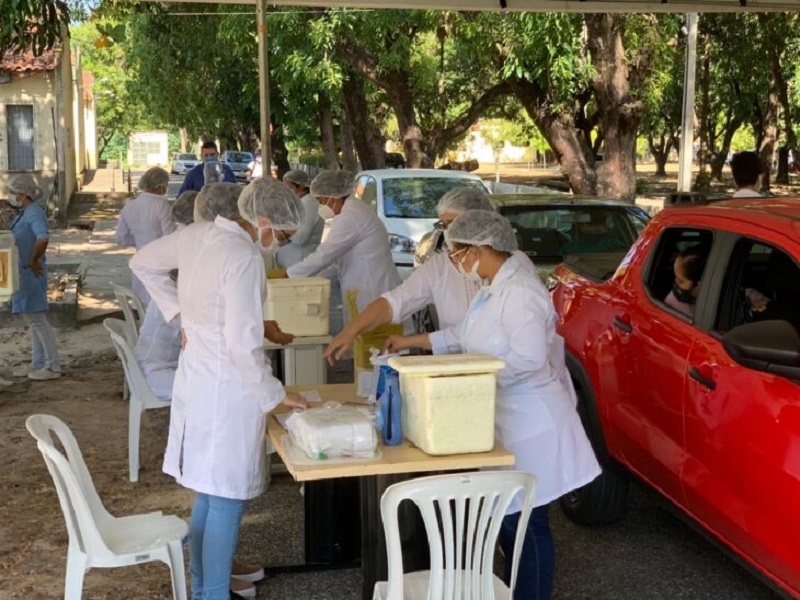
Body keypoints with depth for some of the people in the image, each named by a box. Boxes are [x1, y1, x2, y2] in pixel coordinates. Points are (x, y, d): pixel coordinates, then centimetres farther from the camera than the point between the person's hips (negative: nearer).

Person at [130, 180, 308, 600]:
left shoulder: (196, 235, 2)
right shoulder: (244, 259, -23)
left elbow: (143, 264, 19)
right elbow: (243, 346, -24)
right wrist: (276, 395, -12)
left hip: (195, 376, 9)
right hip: (227, 387, -9)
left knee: (208, 491, 20)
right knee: (227, 498, 3)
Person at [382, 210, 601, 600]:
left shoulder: (519, 292, -21)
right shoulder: (492, 290, 11)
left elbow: (527, 360, -28)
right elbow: (466, 335, 23)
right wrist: (412, 342, 24)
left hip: (529, 425, -10)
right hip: (505, 420, 10)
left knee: (526, 523, 0)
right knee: (506, 516, 18)